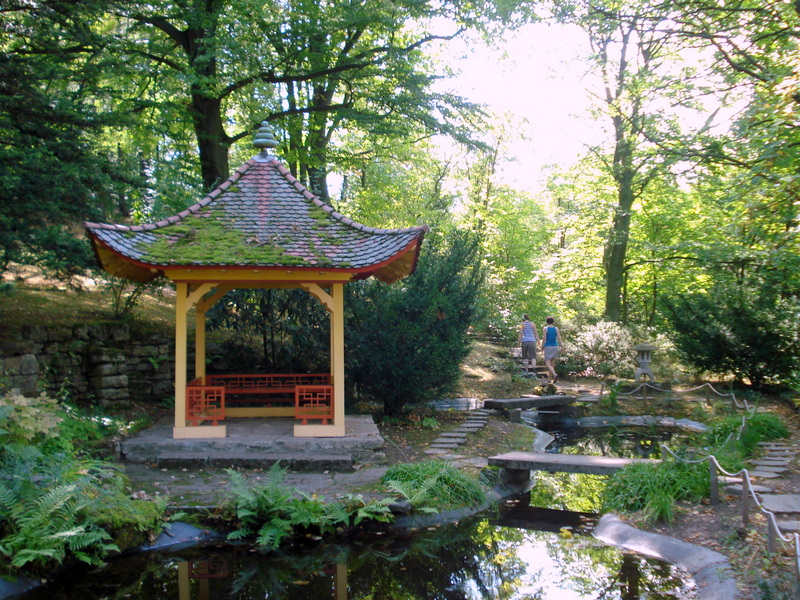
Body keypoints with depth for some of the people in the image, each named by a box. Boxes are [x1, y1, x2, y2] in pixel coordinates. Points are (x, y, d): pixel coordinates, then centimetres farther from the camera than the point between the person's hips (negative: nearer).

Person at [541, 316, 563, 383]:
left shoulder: (545, 329, -5)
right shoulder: (556, 329, 3)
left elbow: (544, 339, -9)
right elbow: (559, 338, -1)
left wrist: (542, 347, 2)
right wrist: (561, 347, 1)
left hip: (548, 347, -4)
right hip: (555, 347, 4)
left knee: (548, 364, -7)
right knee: (552, 363, 14)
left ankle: (555, 374, -30)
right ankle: (550, 378, 21)